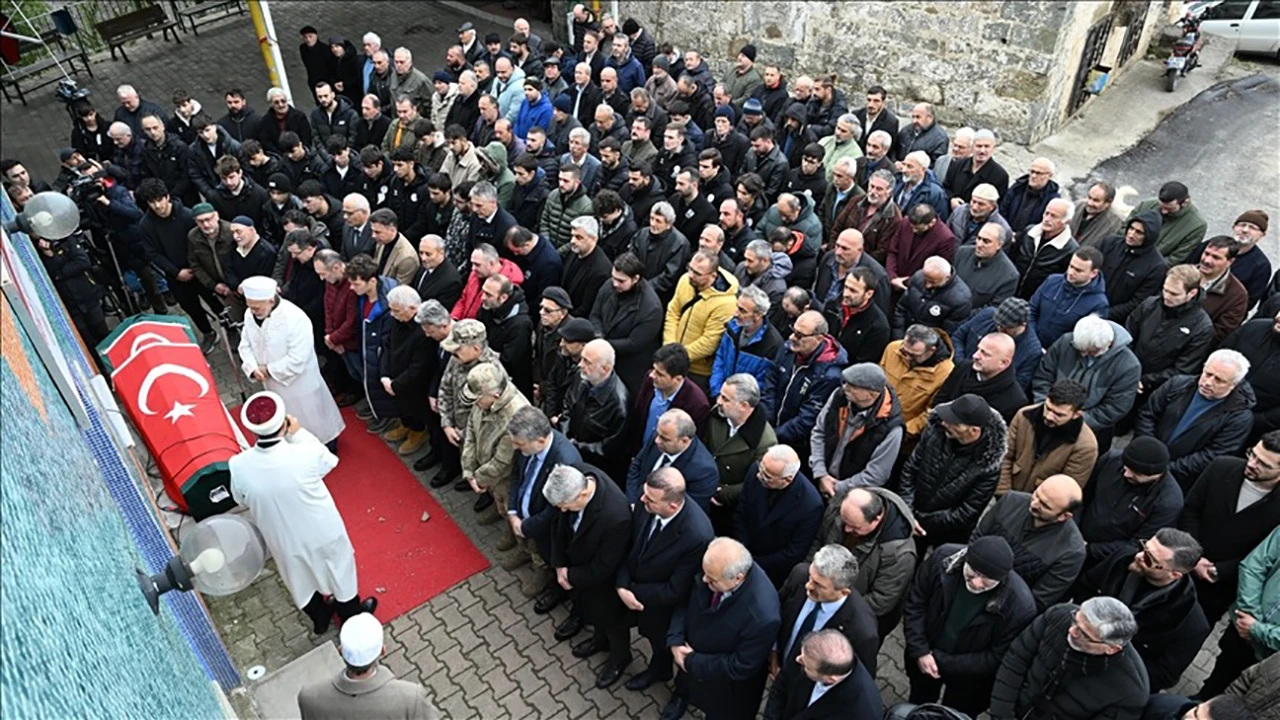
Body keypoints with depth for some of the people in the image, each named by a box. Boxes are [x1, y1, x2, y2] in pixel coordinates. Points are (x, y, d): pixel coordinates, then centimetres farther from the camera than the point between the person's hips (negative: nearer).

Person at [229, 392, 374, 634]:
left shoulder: (238, 466, -27)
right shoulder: (306, 453, -35)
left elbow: (241, 500, -5)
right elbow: (329, 461, -10)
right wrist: (299, 433, -9)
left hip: (284, 541, 2)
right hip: (322, 532, -2)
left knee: (301, 580, 30)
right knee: (338, 570, 27)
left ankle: (320, 618, 56)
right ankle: (353, 617, 51)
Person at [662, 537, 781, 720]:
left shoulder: (762, 616, -44)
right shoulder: (715, 567, -29)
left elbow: (740, 667, -28)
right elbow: (684, 599, -9)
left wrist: (692, 661, -20)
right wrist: (675, 641, -20)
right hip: (690, 651, 5)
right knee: (684, 681, 37)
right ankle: (680, 696, 70)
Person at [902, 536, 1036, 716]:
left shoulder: (1020, 605, -33)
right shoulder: (944, 558, -26)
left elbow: (998, 658, -22)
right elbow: (915, 603, -13)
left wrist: (943, 662, -22)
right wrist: (920, 651, -20)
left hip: (970, 679, -2)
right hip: (924, 658, 3)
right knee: (918, 709, 29)